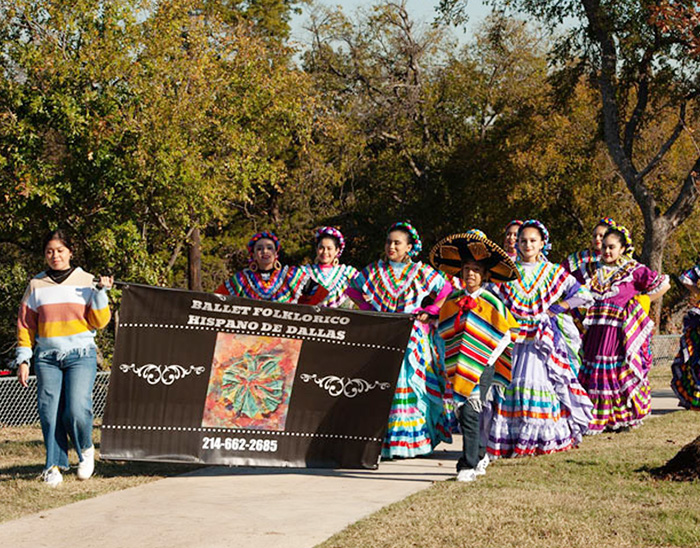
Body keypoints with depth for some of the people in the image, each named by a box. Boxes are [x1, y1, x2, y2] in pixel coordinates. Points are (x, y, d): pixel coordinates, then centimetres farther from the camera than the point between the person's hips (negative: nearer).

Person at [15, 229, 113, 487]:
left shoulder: (86, 281, 7)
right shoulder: (36, 285, 11)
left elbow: (99, 322, 5)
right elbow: (25, 325, 12)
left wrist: (101, 292, -7)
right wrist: (23, 360, 6)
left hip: (81, 355, -2)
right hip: (47, 357, 2)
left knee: (77, 410, -15)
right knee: (50, 413, -4)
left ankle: (85, 449, 13)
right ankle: (54, 465, 5)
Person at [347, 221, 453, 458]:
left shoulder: (421, 272, 5)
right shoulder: (374, 270, 10)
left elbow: (447, 291, 9)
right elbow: (352, 289, 22)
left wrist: (429, 312, -1)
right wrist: (368, 308, 10)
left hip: (412, 338, -2)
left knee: (412, 383, -6)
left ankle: (413, 440, -1)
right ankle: (383, 441, -4)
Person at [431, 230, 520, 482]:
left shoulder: (492, 303, -6)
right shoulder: (452, 300, 6)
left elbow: (508, 333, 0)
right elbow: (445, 331, 19)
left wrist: (489, 357, -3)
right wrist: (454, 357, 11)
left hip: (483, 366, -5)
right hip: (459, 367, 5)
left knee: (470, 413, -14)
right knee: (463, 412, 11)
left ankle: (469, 465, -11)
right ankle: (480, 455, 30)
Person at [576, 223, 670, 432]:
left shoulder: (633, 270, -2)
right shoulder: (593, 270, 12)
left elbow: (663, 284, 2)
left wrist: (641, 303, 1)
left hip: (622, 332, -4)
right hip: (596, 332, 4)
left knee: (622, 372, -3)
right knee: (596, 373, 1)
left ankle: (623, 419, 7)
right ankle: (598, 418, 8)